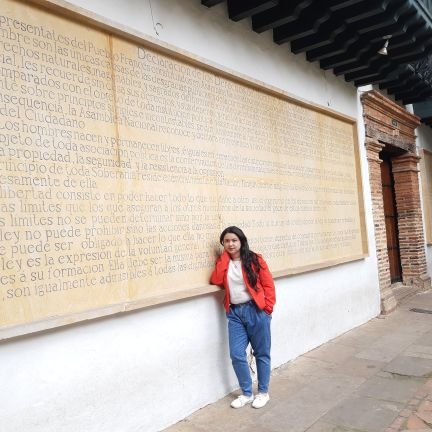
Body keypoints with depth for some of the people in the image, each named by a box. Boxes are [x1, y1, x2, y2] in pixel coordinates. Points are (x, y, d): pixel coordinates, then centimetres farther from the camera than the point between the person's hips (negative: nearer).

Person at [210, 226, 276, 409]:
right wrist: (224, 256, -7)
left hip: (256, 310, -3)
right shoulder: (223, 262, 9)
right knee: (236, 354, 1)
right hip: (235, 312, 4)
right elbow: (215, 280, -9)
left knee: (261, 353, 8)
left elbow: (268, 285, -4)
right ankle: (246, 393, 20)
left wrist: (267, 308, -12)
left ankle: (263, 392, 26)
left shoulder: (254, 260, -4)